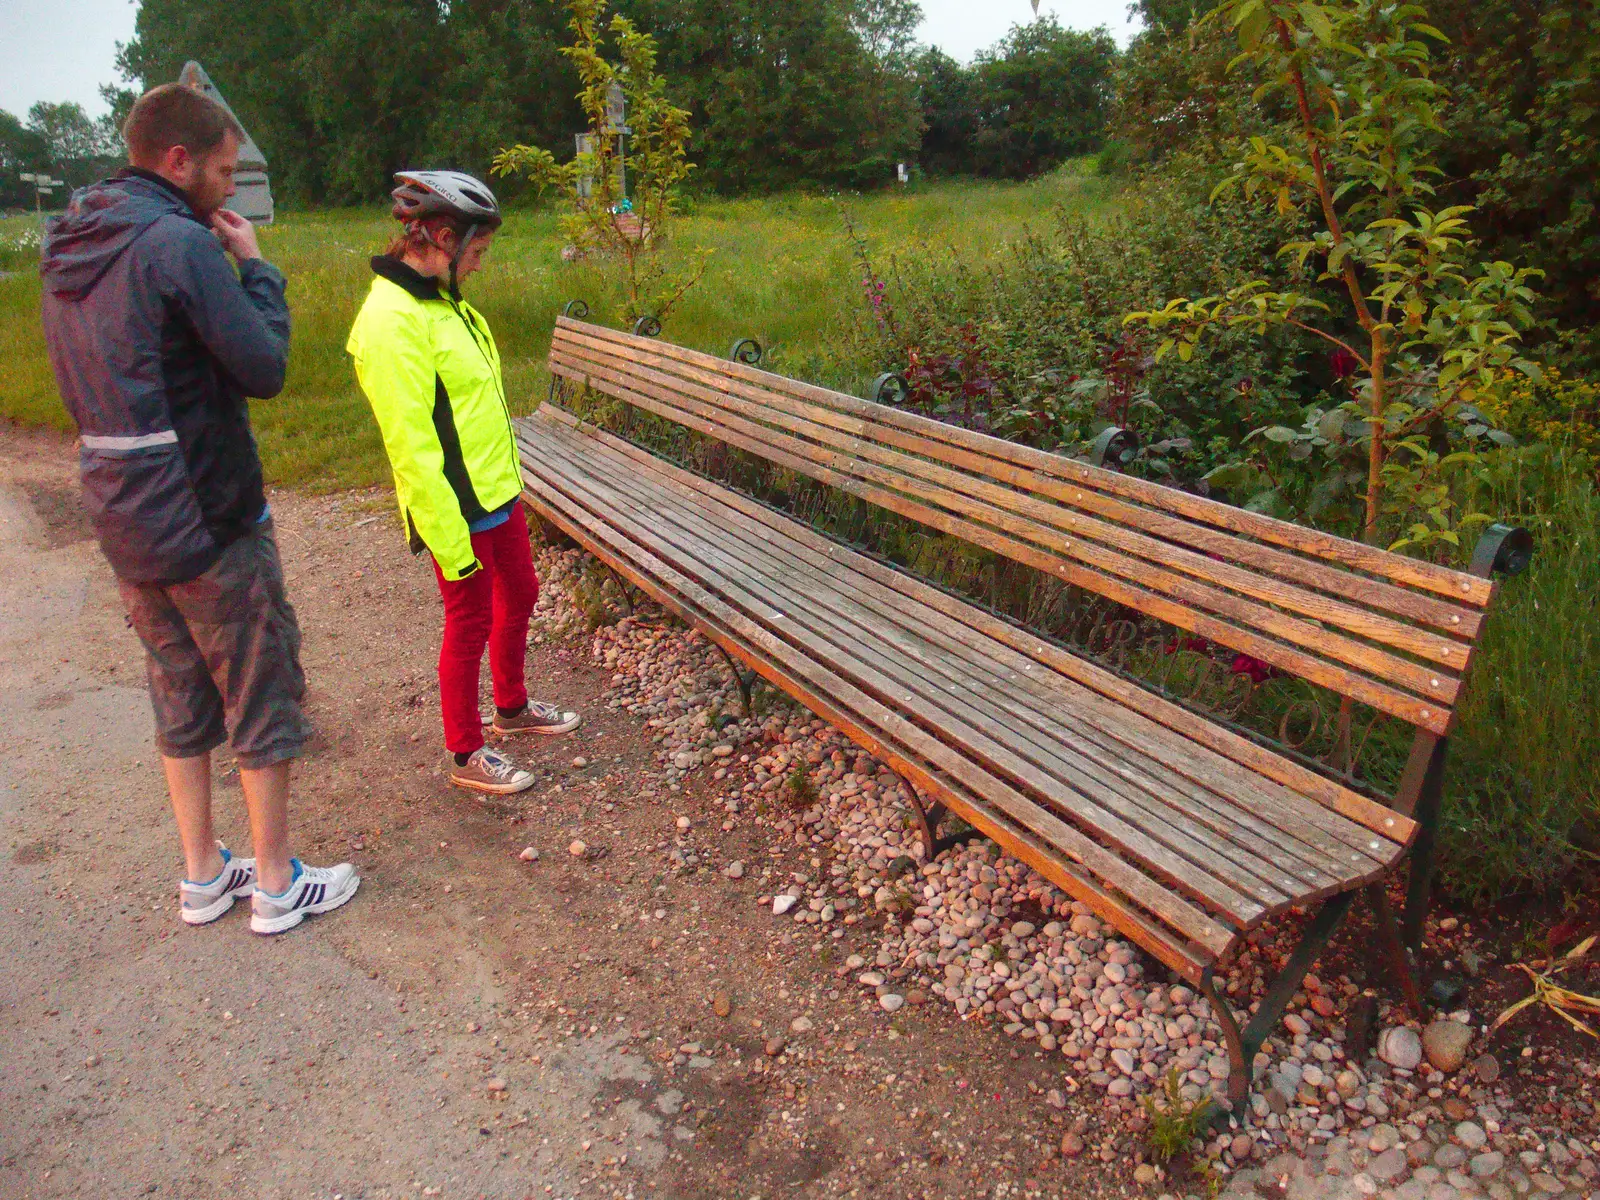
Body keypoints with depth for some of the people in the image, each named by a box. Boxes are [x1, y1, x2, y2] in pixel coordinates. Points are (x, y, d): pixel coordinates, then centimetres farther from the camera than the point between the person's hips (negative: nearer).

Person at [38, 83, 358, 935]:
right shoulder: (179, 244, -18)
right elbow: (265, 369, -15)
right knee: (262, 697, 6)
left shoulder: (68, 246, 10)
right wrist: (256, 267, -4)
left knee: (181, 699, 18)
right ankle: (276, 884, 19)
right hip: (207, 518, -8)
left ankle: (202, 874, 30)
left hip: (122, 520, 8)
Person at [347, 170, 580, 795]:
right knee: (470, 621, 4)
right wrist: (448, 540, -22)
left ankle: (512, 707, 44)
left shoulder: (441, 300, 9)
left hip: (497, 493, 10)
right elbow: (411, 446, -24)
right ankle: (464, 755, 23)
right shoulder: (393, 321, -22)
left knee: (519, 594, 22)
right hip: (458, 510, -10)